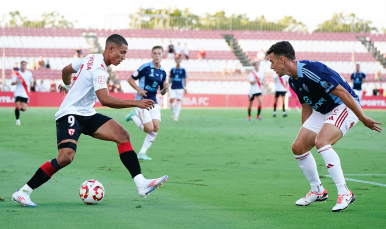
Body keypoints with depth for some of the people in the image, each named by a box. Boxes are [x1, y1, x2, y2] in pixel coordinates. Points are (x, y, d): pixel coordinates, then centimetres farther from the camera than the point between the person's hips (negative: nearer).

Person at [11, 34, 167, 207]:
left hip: (87, 115, 10)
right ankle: (22, 192, -15)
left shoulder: (90, 59, 12)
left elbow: (66, 70, 27)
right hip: (70, 115, -10)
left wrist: (67, 85, 49)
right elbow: (104, 100, -30)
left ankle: (141, 184, -13)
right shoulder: (99, 68, -18)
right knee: (66, 156, -28)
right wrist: (136, 103, -29)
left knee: (122, 135, -7)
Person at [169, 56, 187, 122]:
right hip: (173, 88, 1)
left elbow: (184, 79, 7)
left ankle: (176, 116, -2)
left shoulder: (183, 70, 3)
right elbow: (170, 79, 12)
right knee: (171, 101, -10)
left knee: (179, 102, -4)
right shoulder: (172, 70, 7)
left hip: (180, 88, -1)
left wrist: (184, 88, 4)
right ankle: (173, 112, 16)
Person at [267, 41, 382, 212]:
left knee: (321, 142, -31)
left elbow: (343, 93, -27)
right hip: (322, 111, 10)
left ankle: (344, 193, -24)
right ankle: (318, 191, 20)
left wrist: (363, 119, -25)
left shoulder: (311, 70, -28)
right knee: (298, 147, 1)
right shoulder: (293, 81, 3)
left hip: (345, 107, -9)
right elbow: (306, 107, 16)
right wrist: (304, 132, 20)